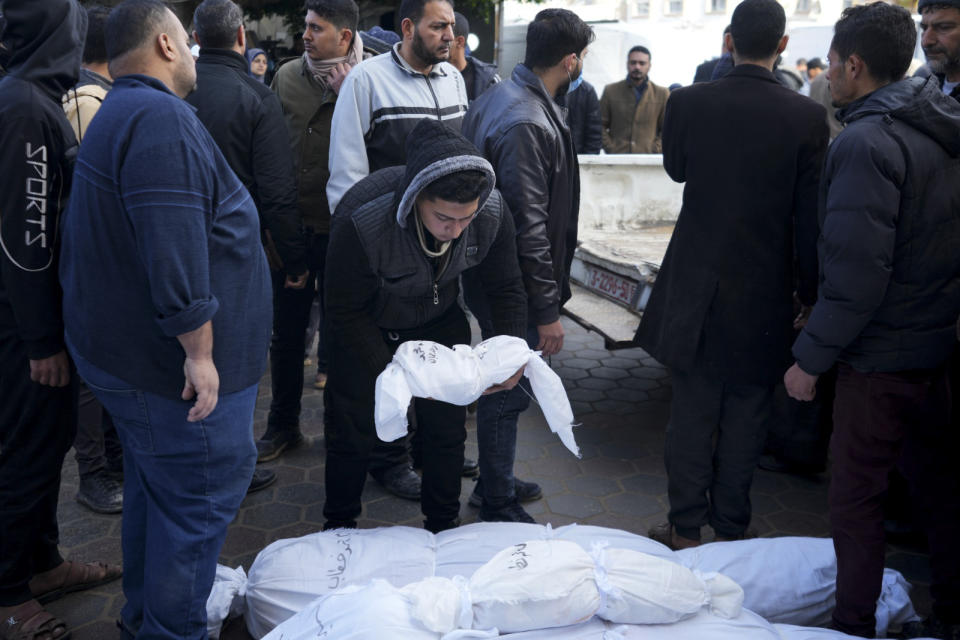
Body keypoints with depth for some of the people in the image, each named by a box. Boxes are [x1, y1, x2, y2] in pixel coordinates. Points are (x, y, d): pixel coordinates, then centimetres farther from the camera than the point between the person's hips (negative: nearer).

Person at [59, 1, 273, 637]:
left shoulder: (118, 115, 17)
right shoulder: (162, 119, -19)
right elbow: (175, 252, -28)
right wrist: (199, 351, -24)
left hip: (127, 355, 11)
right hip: (173, 368, -11)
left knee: (155, 486, 23)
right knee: (202, 498, 0)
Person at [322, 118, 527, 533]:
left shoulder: (493, 213, -27)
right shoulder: (361, 220, -38)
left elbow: (506, 289, -9)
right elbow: (346, 312, -25)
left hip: (438, 320, 3)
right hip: (366, 327, -2)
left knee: (447, 425, 5)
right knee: (353, 429, 5)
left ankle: (443, 526, 29)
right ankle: (339, 526, 32)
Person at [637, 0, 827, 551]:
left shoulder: (688, 103, -8)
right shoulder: (807, 116, -11)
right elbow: (811, 216, -7)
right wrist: (810, 294, 2)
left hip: (696, 285, 1)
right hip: (765, 293, 0)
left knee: (692, 411, 12)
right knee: (746, 416, 12)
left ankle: (686, 529, 21)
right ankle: (731, 530, 25)